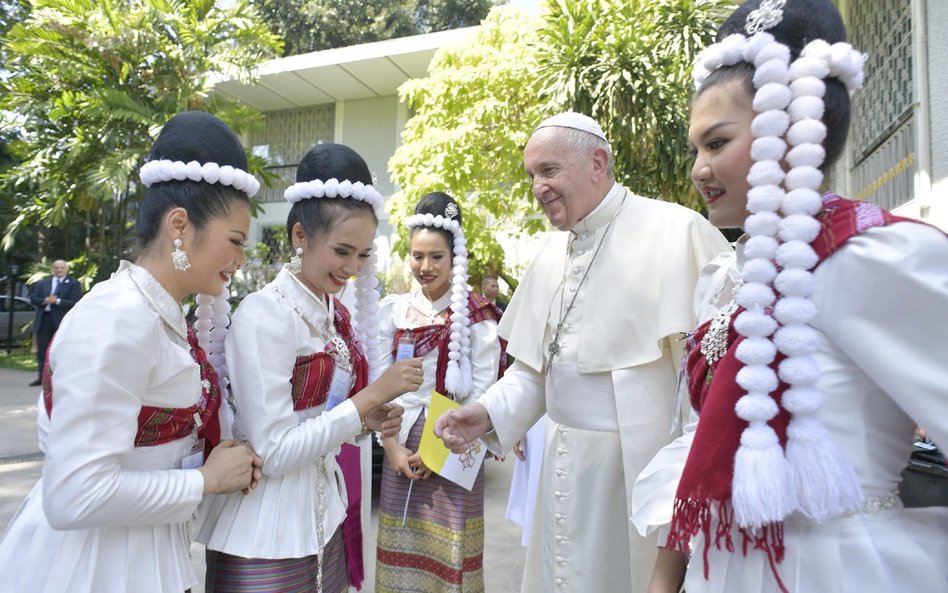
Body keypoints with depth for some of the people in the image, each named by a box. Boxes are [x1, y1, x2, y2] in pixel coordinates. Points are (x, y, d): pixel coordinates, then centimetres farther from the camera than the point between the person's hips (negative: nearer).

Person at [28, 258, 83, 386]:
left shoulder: (73, 284, -2)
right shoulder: (43, 283, 14)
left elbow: (75, 303, -11)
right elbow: (33, 298, 8)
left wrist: (57, 301, -20)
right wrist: (45, 301, -11)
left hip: (62, 321, -5)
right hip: (43, 319, 5)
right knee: (42, 350, 11)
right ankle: (41, 377, 21)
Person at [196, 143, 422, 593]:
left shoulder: (335, 314, 4)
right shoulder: (263, 314, -18)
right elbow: (274, 453, -21)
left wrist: (370, 421, -5)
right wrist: (373, 395, -22)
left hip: (325, 519, 7)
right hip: (267, 540, -7)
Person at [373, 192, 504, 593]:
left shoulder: (476, 315, -6)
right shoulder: (393, 310, 5)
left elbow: (482, 391, -8)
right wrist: (392, 445, -4)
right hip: (401, 447, 3)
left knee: (448, 553, 5)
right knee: (400, 550, 13)